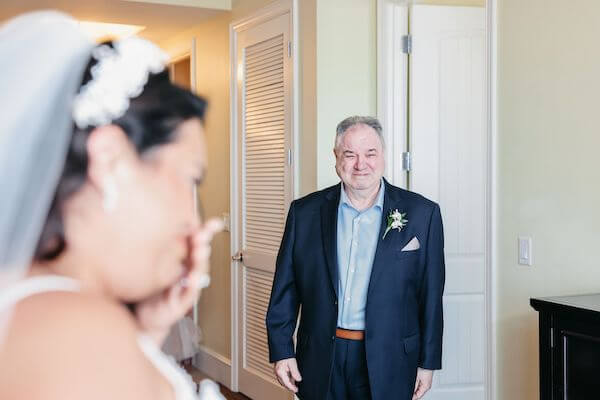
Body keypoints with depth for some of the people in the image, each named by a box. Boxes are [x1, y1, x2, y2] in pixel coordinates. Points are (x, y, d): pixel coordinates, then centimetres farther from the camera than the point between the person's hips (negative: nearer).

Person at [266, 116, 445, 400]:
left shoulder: (421, 213, -3)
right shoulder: (305, 212, 1)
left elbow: (431, 296, 0)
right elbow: (285, 289, 4)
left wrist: (428, 363, 1)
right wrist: (281, 351, 0)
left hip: (387, 365, -1)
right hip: (321, 363, 1)